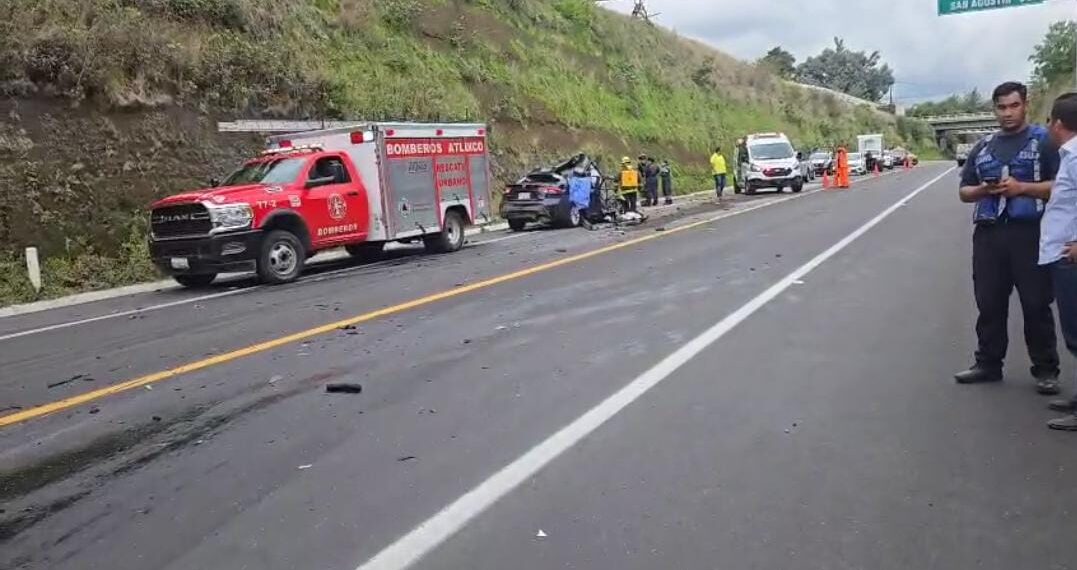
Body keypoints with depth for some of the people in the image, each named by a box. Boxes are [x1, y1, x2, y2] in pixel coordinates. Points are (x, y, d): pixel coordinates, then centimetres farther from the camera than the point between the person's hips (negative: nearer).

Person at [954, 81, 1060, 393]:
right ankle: (988, 363, 19)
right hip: (988, 234, 4)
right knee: (989, 303, 9)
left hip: (1029, 233, -4)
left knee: (1036, 304, 0)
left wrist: (1022, 187, -17)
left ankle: (1045, 369, 9)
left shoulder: (1043, 141, 3)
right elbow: (965, 191, 17)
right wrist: (983, 190, -4)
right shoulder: (983, 147, 17)